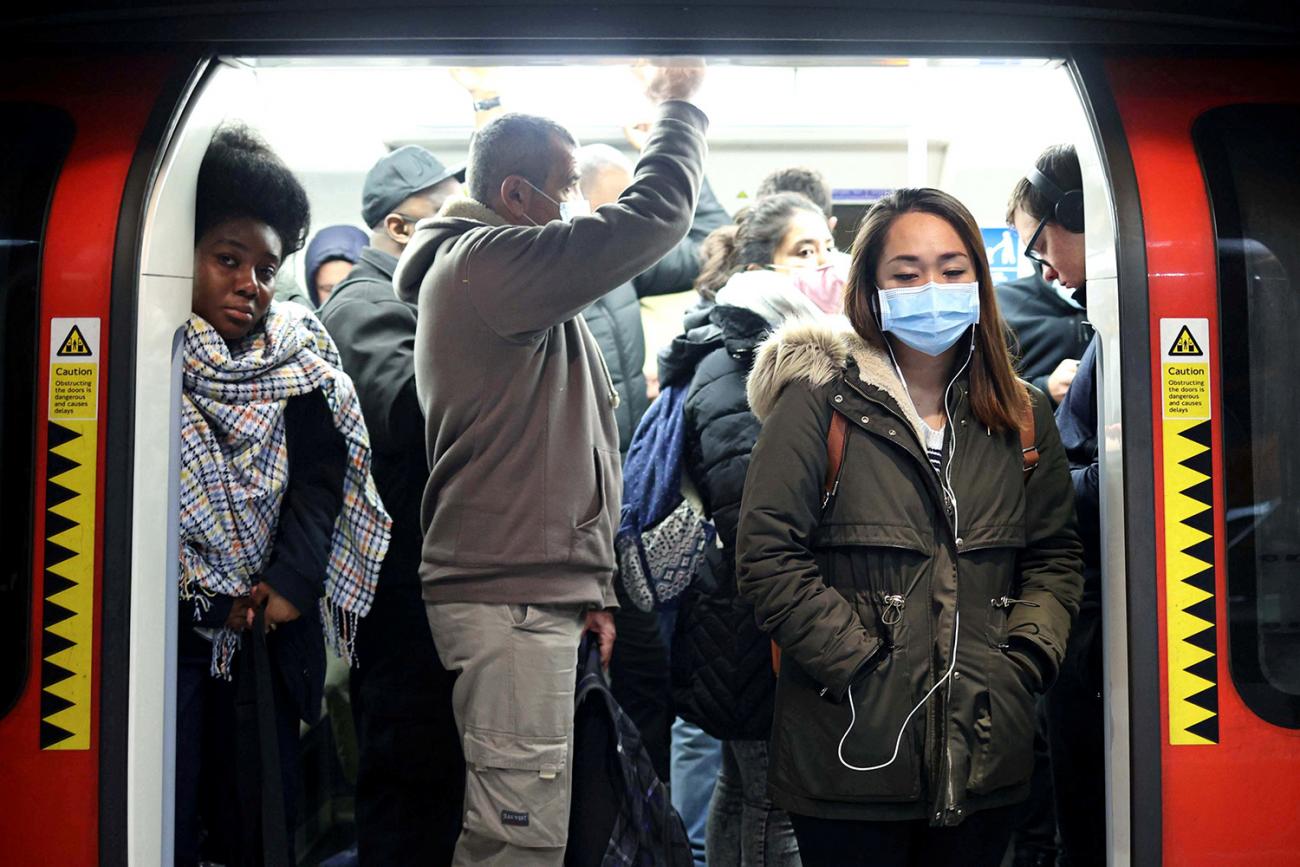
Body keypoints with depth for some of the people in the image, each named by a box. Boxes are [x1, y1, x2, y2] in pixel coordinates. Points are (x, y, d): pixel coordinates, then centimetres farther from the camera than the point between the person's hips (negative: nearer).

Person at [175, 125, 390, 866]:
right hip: (169, 629, -3)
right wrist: (212, 600, -12)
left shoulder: (296, 353, 9)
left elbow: (322, 472, 1)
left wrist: (293, 581, -13)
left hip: (270, 624, 3)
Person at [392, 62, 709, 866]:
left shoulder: (505, 278, 22)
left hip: (538, 591, 10)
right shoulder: (488, 260, -10)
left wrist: (589, 586, 21)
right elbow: (652, 219, -17)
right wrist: (682, 107, 1)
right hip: (509, 599, -10)